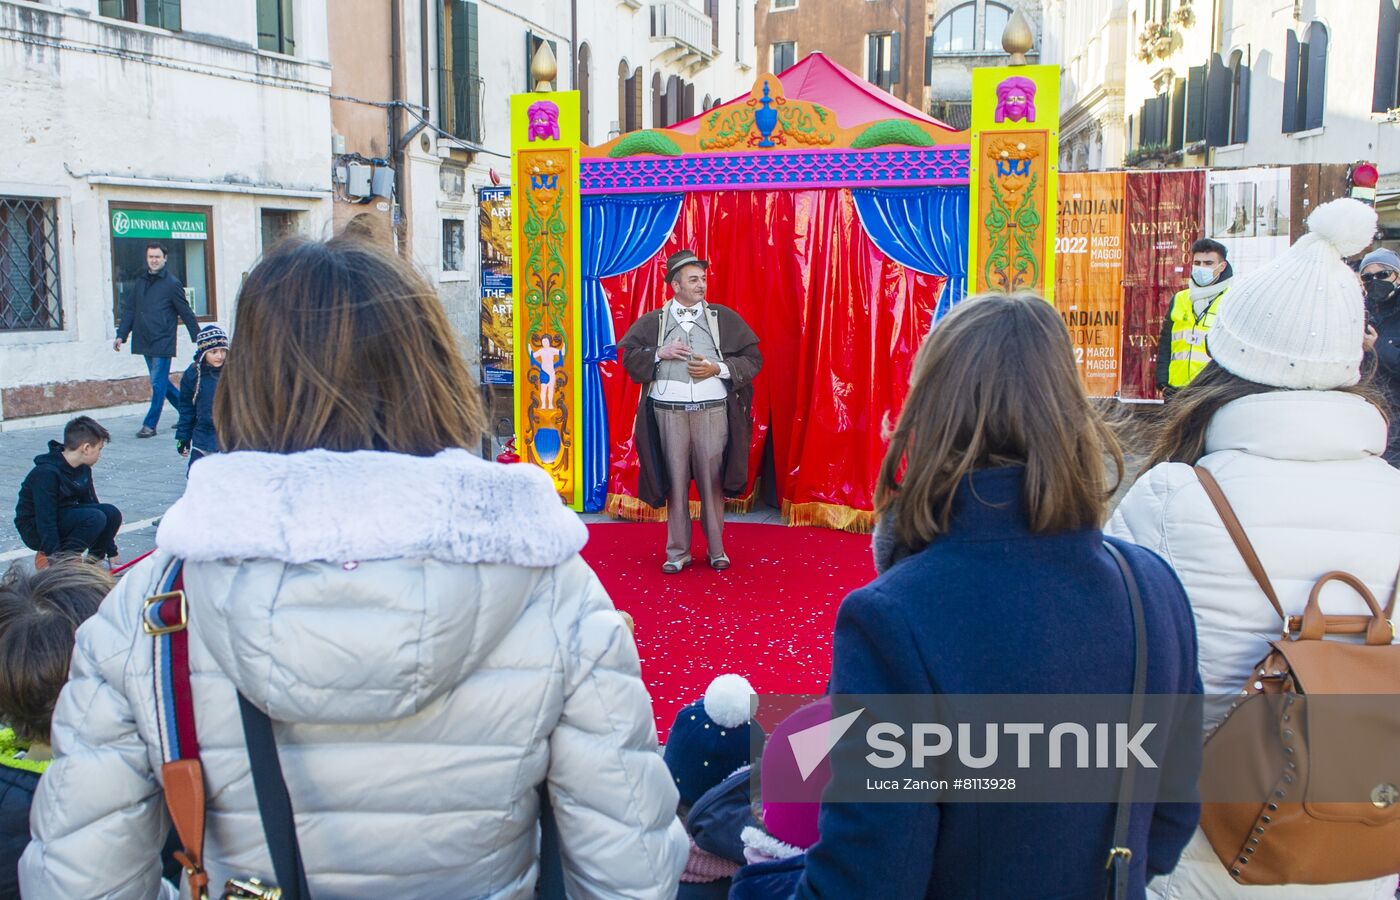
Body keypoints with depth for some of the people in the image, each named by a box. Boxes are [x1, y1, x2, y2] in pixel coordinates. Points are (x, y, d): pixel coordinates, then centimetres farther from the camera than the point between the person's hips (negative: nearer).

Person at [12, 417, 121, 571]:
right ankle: (46, 559, -14)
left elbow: (92, 503, 6)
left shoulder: (83, 469, 0)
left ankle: (96, 558, 5)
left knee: (112, 513, -16)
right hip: (36, 530, -7)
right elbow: (46, 523, -29)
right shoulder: (46, 473, -26)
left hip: (63, 520, 7)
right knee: (94, 518, -29)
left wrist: (112, 554, 5)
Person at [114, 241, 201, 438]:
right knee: (162, 383, 12)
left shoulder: (172, 284, -5)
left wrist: (197, 338, -2)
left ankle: (150, 425, -1)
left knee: (158, 383, -6)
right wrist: (121, 335, 7)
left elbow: (186, 313, -3)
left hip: (163, 343, -7)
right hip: (145, 343, 7)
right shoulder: (140, 283, 12)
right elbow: (129, 310, 14)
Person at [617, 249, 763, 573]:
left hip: (713, 411, 0)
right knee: (675, 482, 5)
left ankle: (716, 549, 16)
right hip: (669, 411, 1)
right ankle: (678, 552, 14)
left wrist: (718, 368, -8)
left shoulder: (724, 318, 7)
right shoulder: (653, 321, 8)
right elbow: (629, 356, 7)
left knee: (712, 481, 3)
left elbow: (752, 358, 5)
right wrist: (660, 353, -8)